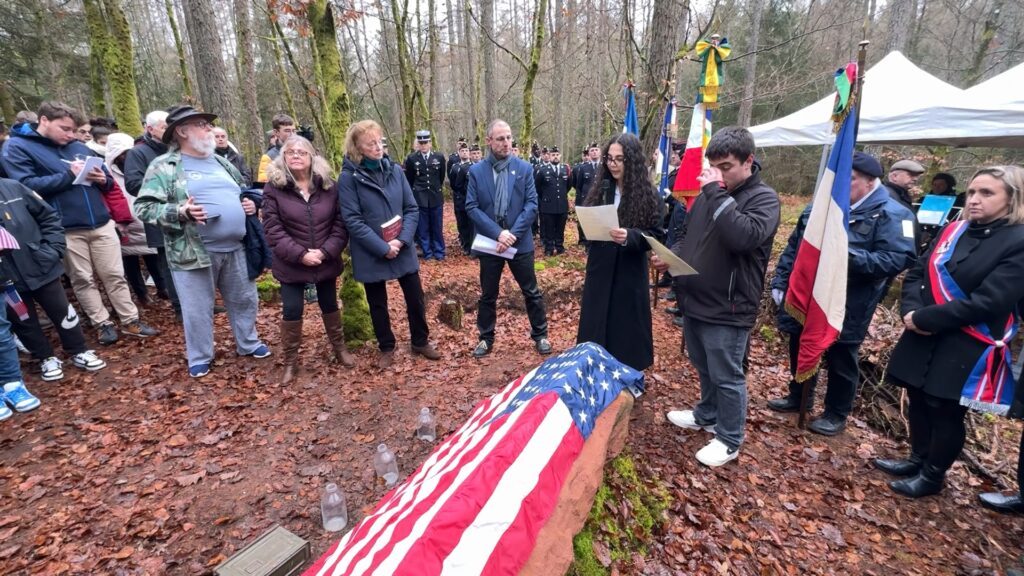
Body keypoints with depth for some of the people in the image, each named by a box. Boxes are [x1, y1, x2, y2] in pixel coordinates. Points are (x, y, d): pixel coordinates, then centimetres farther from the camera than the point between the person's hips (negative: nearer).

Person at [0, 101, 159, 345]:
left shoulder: (79, 147, 13)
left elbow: (109, 182, 19)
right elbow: (26, 185, -12)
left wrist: (103, 179, -4)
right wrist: (69, 174, -15)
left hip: (101, 223, 3)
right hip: (66, 229, -3)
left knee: (115, 275, 6)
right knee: (83, 280, 7)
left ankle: (131, 321, 13)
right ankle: (104, 324, 15)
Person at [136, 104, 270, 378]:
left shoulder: (222, 163, 14)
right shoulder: (164, 167, -5)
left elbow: (242, 193, 26)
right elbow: (144, 207, -9)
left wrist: (251, 203, 4)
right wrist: (180, 212, -24)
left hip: (234, 249, 5)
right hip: (193, 252, -5)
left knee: (244, 300, 16)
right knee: (198, 310, 7)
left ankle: (248, 343, 35)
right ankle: (199, 358, 25)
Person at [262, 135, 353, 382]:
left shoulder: (329, 186, -1)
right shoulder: (273, 189, -6)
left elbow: (340, 224, -4)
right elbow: (273, 230, -11)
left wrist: (325, 252, -16)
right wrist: (300, 255, -19)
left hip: (326, 261, 2)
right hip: (291, 264, -1)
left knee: (330, 305, 16)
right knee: (291, 311, 5)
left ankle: (340, 347, 36)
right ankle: (290, 361, 23)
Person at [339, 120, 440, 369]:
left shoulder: (394, 170, 1)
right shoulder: (349, 177, -10)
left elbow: (412, 208, 1)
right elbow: (352, 221, -14)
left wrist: (402, 240, -13)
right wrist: (383, 248, -19)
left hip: (402, 250, 3)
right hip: (371, 254, -3)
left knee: (415, 298, 11)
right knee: (378, 304, 13)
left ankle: (420, 342, 32)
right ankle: (386, 348, 32)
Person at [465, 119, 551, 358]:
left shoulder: (524, 168, 0)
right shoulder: (476, 171, 0)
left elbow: (531, 204, -5)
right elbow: (471, 207, -6)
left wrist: (512, 234, -15)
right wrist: (497, 233, -17)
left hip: (520, 241, 0)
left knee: (532, 292, 10)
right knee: (488, 295, 12)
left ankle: (540, 335, 27)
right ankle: (486, 338, 29)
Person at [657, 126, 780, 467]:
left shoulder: (763, 198, -11)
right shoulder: (709, 193, 8)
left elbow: (743, 237, -31)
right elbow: (687, 234, 19)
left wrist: (716, 193, -26)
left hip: (727, 310, -7)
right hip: (694, 301, 7)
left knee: (727, 378, 6)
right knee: (704, 369, 23)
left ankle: (730, 440, 25)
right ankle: (707, 415, 44)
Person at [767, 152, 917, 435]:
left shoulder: (891, 215, -9)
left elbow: (900, 259, -19)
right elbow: (793, 248, 11)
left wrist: (851, 256, -30)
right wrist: (780, 282, 7)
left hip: (846, 309, -5)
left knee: (841, 361, 12)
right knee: (800, 352, 19)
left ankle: (836, 414, 31)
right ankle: (798, 396, 41)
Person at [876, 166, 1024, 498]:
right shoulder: (953, 231, 7)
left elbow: (986, 302, -20)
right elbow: (916, 274, 6)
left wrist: (923, 319, -19)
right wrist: (910, 310, -12)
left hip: (967, 349, -5)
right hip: (923, 338, 6)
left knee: (945, 412, 8)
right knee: (917, 401, 16)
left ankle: (933, 477, 28)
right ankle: (918, 460, 36)